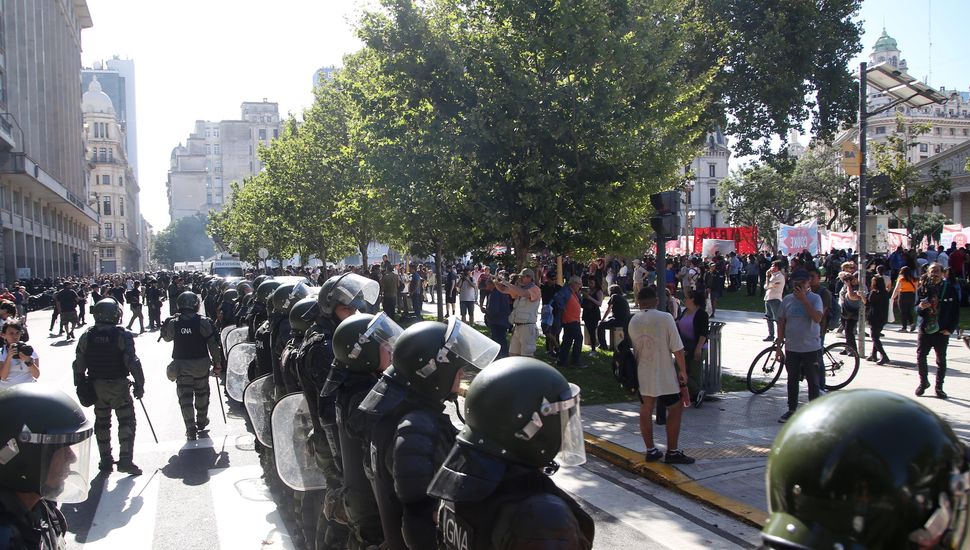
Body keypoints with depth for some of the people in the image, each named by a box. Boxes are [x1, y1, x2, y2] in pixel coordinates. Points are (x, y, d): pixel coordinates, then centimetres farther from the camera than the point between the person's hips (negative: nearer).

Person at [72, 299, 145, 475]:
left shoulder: (87, 336, -1)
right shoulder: (122, 335, -14)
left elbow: (79, 364, 3)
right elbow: (132, 362, -16)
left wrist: (80, 385, 14)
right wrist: (139, 384, -7)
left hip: (96, 386, 4)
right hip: (119, 386, -4)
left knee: (102, 423, 14)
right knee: (126, 422, 3)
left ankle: (106, 461, 20)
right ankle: (125, 460, -1)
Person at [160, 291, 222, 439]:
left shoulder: (174, 323, -8)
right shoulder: (203, 322, -13)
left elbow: (166, 337, 13)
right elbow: (213, 344, -9)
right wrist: (217, 363, 0)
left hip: (181, 364, 0)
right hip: (201, 363, 0)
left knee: (185, 395, 5)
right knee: (202, 393, 18)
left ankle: (190, 428, 0)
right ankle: (201, 422, 34)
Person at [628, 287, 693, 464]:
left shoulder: (633, 321, 1)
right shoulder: (665, 318, -14)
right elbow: (677, 349, -13)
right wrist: (683, 371, -3)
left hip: (643, 375, 5)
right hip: (665, 375, -5)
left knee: (646, 411, 13)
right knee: (675, 410, 8)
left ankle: (651, 450, 19)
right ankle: (672, 452, 9)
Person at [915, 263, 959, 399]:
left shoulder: (949, 289, -2)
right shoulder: (922, 289, 1)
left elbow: (956, 311, 1)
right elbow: (917, 310, 4)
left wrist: (950, 329, -6)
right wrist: (920, 308, -19)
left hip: (942, 331, -1)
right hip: (925, 330, 1)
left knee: (941, 360, 6)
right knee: (920, 357, 2)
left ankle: (939, 387, 17)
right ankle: (923, 382, 21)